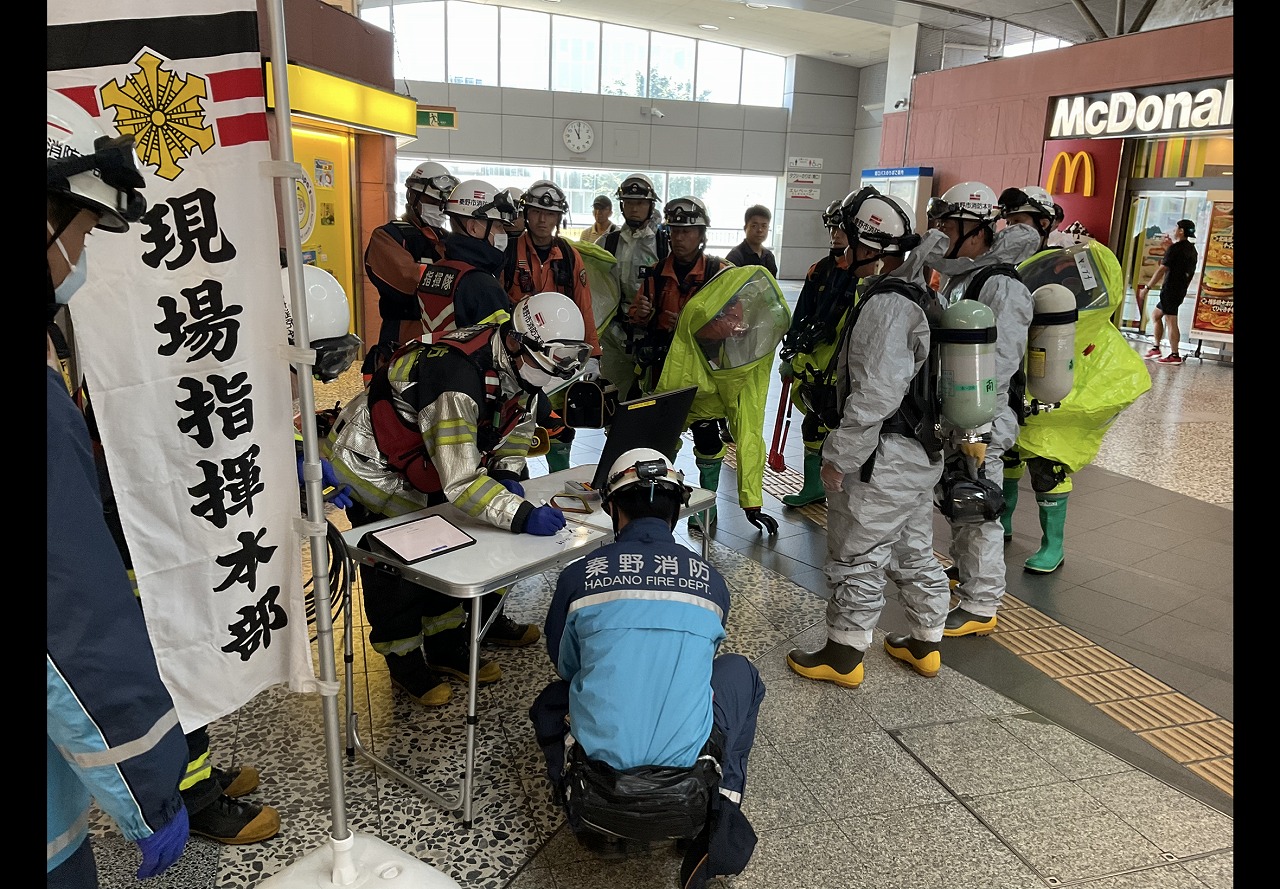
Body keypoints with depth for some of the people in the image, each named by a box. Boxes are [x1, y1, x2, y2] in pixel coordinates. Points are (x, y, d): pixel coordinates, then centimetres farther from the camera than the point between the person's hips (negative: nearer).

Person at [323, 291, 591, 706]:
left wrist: (506, 473, -10)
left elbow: (517, 422, 6)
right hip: (367, 465, -9)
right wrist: (522, 516, -45)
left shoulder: (514, 364, -12)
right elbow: (459, 480, -42)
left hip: (418, 461, 9)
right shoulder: (459, 380, -40)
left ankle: (444, 646, 28)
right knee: (394, 565, -1)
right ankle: (404, 662, 17)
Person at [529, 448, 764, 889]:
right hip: (688, 753, -1)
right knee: (739, 671, 28)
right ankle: (723, 809, 13)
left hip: (598, 750, 1)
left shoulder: (578, 575, 0)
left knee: (549, 702, 35)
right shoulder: (710, 580, 4)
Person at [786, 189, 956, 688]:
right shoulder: (921, 292, 9)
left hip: (883, 459, -10)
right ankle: (925, 645, 35)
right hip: (924, 453, 10)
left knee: (857, 558, 3)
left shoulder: (885, 304, -22)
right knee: (916, 552, 20)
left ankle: (843, 656, 17)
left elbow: (874, 395, -27)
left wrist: (839, 456, -19)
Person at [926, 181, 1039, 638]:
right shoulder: (955, 276, 12)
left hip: (980, 423, -10)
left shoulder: (1001, 287, -18)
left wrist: (977, 428, -25)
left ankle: (980, 607, 10)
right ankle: (965, 574, 40)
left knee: (978, 513, -1)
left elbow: (998, 365, -23)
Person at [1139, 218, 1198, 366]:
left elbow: (1162, 270, -17)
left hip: (1170, 290, -9)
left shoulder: (1175, 248, -13)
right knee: (1155, 314, 17)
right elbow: (1190, 273, 18)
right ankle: (1155, 348, 16)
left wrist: (1147, 287, -14)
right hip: (1181, 291, 9)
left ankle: (1175, 356, -5)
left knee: (1171, 322, -6)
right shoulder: (1192, 250, 14)